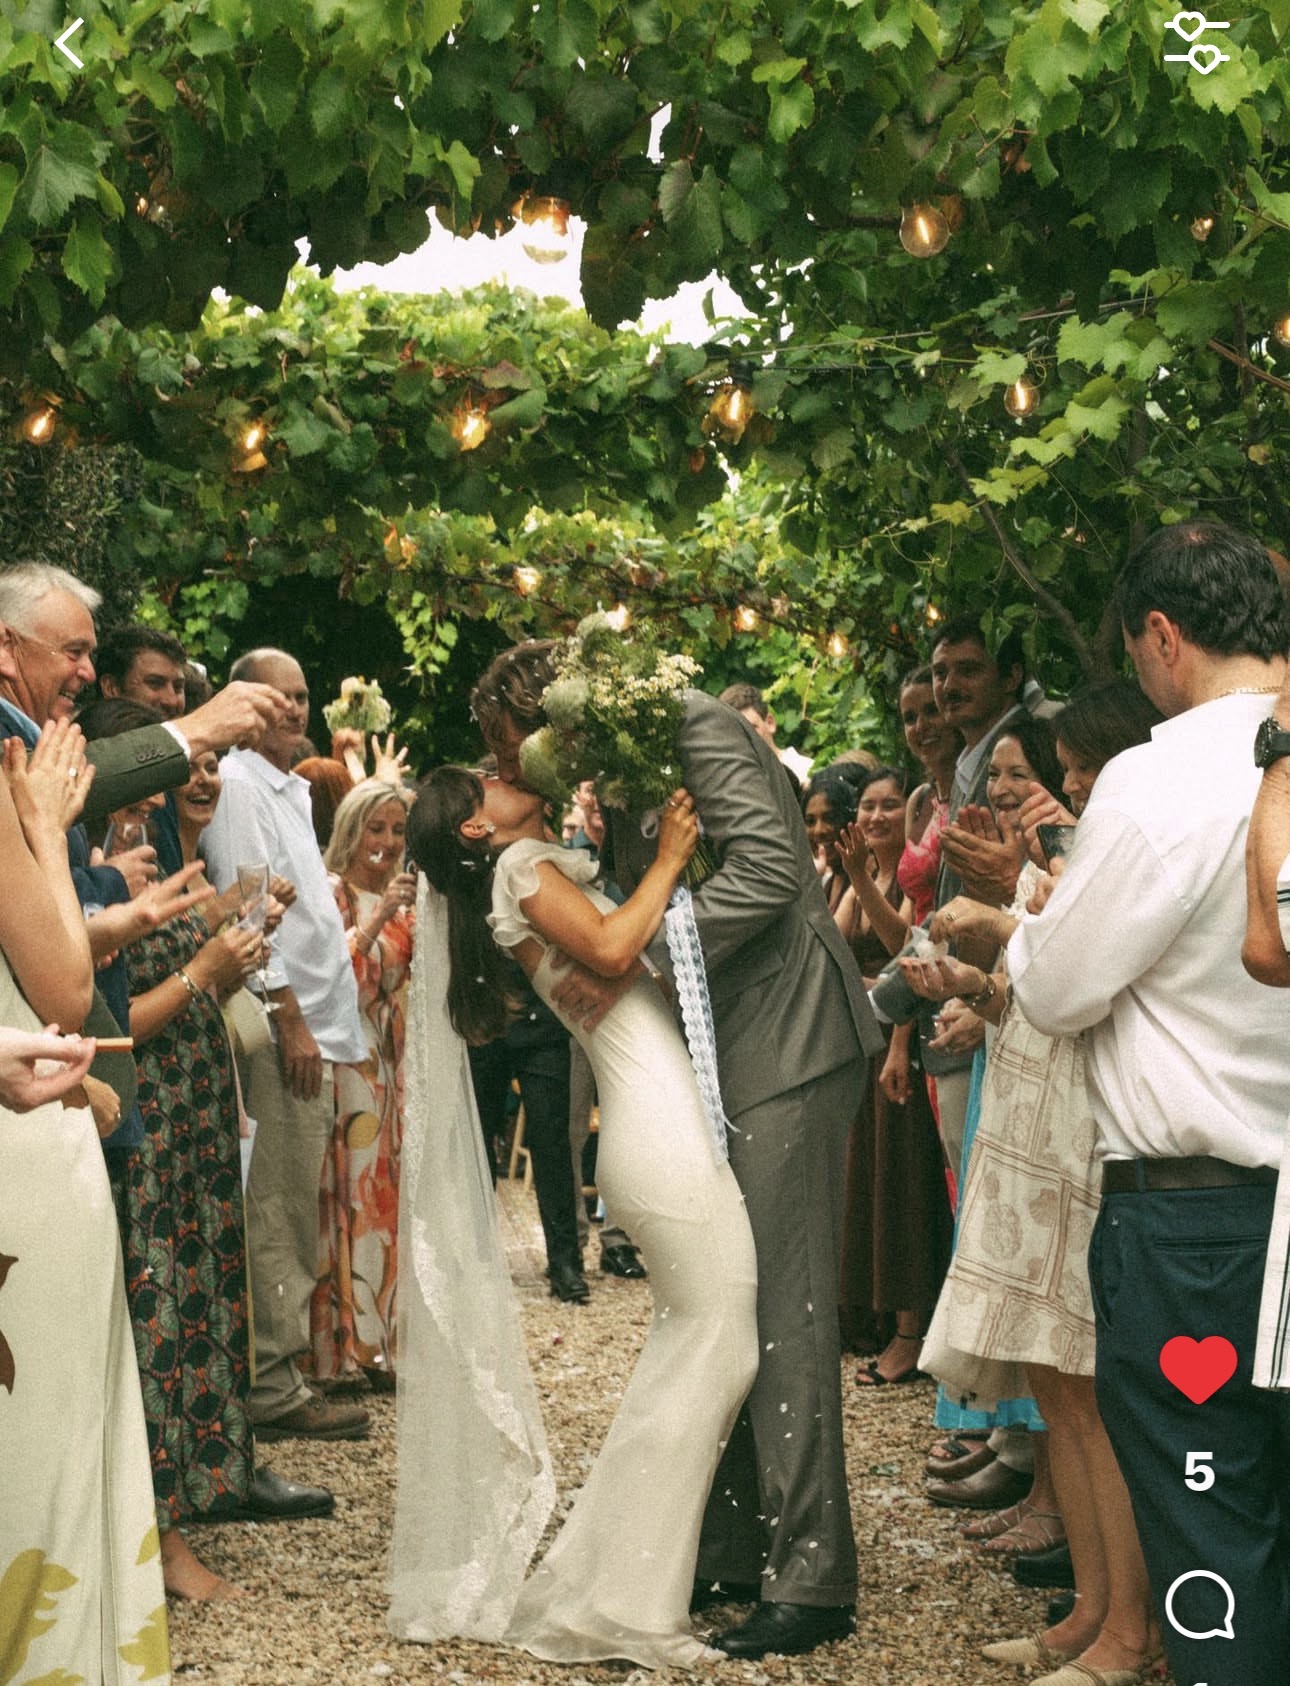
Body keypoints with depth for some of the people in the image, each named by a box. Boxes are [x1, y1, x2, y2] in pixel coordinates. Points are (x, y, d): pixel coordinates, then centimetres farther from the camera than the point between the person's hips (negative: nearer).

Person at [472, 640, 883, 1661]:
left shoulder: (691, 725, -11)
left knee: (784, 1306, -9)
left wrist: (634, 962, -21)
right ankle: (730, 1551, 20)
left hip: (787, 1039, -10)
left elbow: (768, 865, -22)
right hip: (728, 1058, 10)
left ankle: (809, 1580, -4)